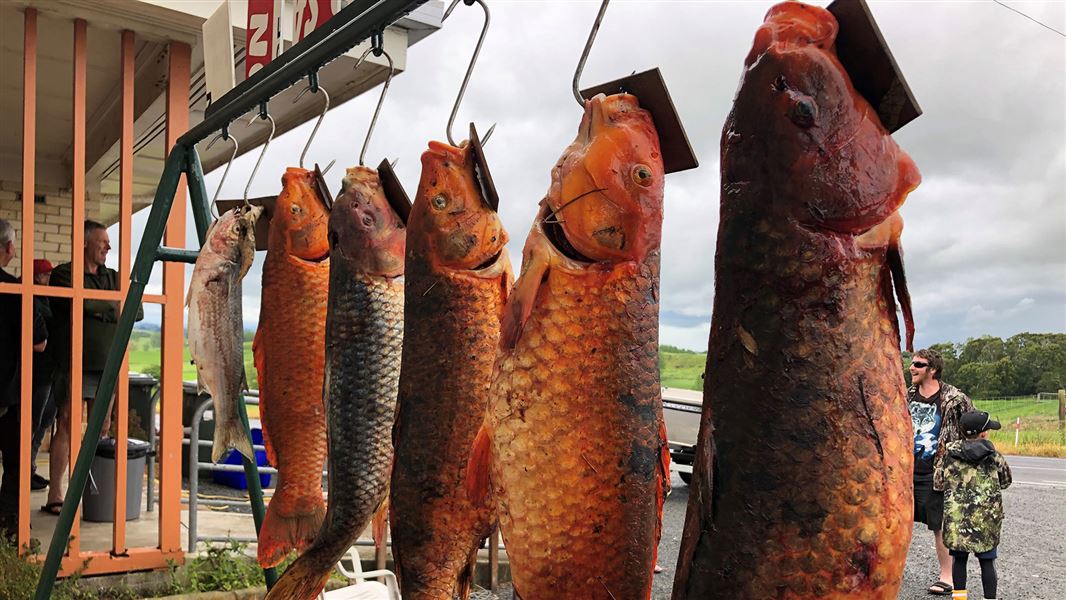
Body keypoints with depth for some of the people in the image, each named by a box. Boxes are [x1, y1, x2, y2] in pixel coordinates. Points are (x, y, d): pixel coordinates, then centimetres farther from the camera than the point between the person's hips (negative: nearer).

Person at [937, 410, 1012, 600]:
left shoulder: (950, 452, -1)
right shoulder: (993, 455, -2)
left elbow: (939, 479, 6)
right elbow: (1006, 481, 12)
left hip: (956, 516, 1)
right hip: (986, 518, -1)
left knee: (959, 559, 11)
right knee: (987, 561, 8)